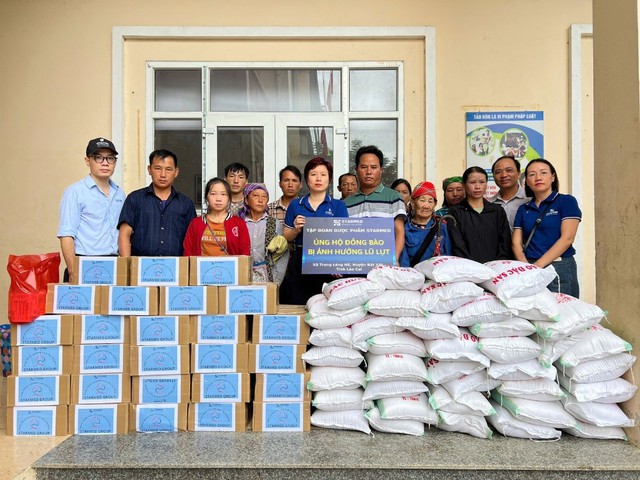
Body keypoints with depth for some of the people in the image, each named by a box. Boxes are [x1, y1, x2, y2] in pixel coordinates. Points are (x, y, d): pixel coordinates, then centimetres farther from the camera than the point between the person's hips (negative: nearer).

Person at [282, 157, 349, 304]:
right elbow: (287, 237, 15)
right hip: (300, 263, 1)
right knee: (297, 306, 0)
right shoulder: (295, 205, 11)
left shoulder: (338, 206, 6)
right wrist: (296, 229, -7)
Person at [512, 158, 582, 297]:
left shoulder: (566, 201, 2)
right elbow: (516, 242, 7)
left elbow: (567, 238, -9)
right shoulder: (523, 209, 14)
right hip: (529, 270, 4)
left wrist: (538, 265, -16)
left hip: (559, 268, -3)